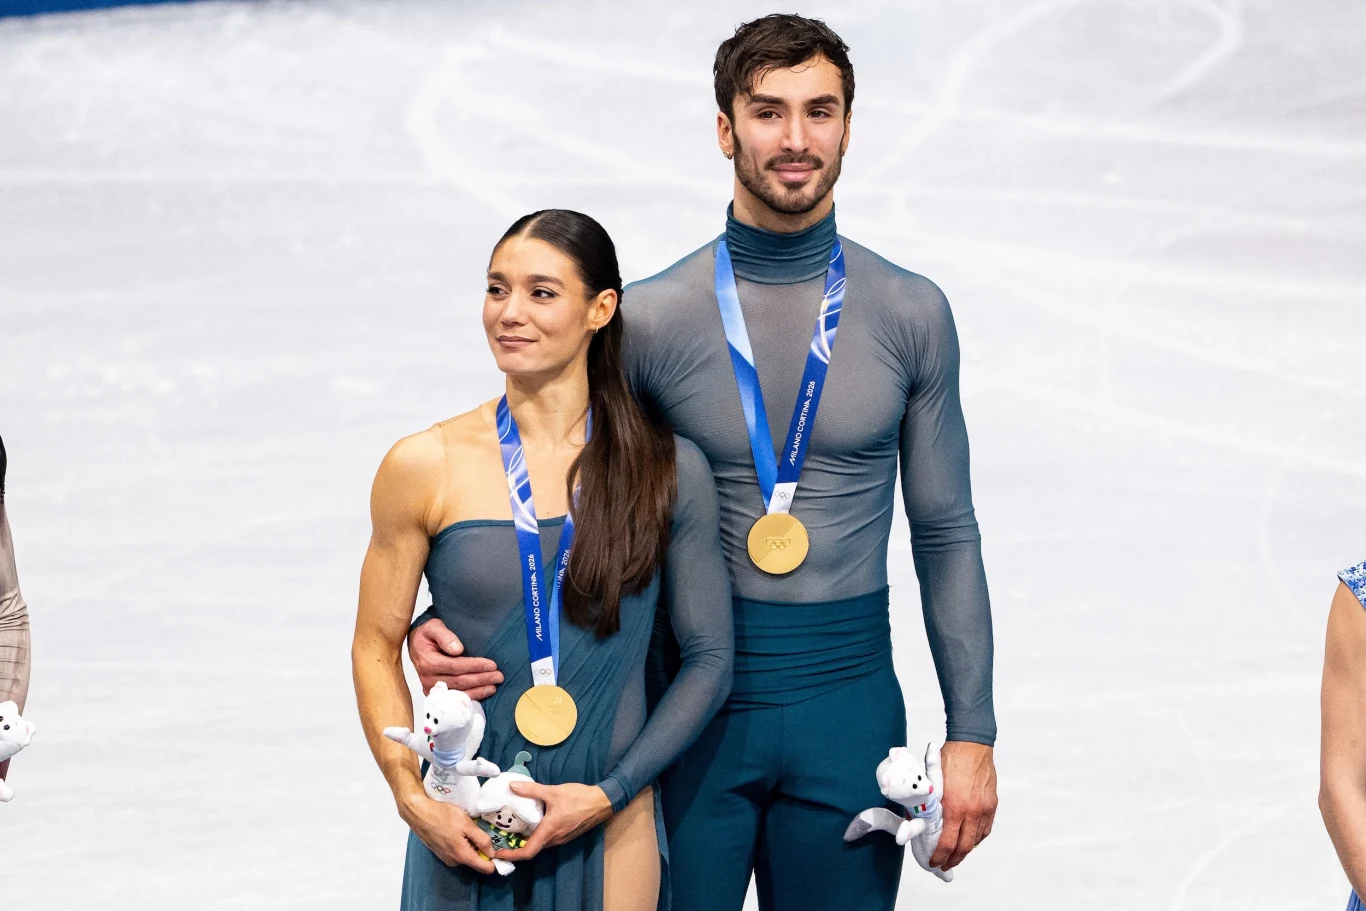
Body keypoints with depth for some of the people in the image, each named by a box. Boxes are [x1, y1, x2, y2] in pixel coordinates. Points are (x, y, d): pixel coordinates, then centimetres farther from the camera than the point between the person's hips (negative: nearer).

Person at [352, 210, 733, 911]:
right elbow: (376, 648, 3)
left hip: (611, 832, 0)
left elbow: (709, 659, 1)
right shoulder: (424, 468, -2)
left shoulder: (669, 471, -1)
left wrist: (608, 793, -9)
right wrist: (414, 800, -8)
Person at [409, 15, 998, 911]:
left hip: (849, 706, 2)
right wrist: (440, 619, -18)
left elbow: (946, 534, 7)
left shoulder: (910, 315, 2)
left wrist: (973, 736, 3)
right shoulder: (653, 317, -4)